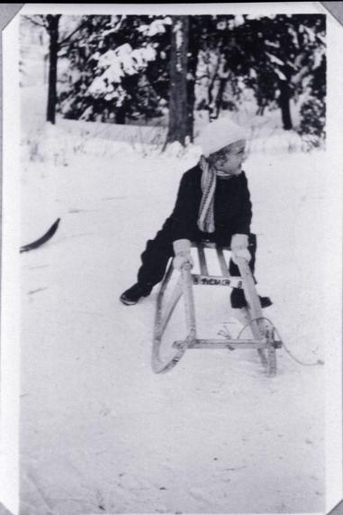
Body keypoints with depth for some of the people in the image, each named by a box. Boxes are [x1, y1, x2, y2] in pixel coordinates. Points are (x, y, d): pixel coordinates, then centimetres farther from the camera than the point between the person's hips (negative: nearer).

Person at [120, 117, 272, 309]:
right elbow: (182, 214, -33)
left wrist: (239, 244, -33)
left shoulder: (239, 179, -17)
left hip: (222, 229, 3)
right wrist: (182, 249, -44)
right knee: (160, 245, -15)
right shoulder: (193, 178, -29)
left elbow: (244, 213, -17)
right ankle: (144, 285, 13)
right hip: (189, 226, -3)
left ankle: (241, 293, 5)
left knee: (248, 243, -12)